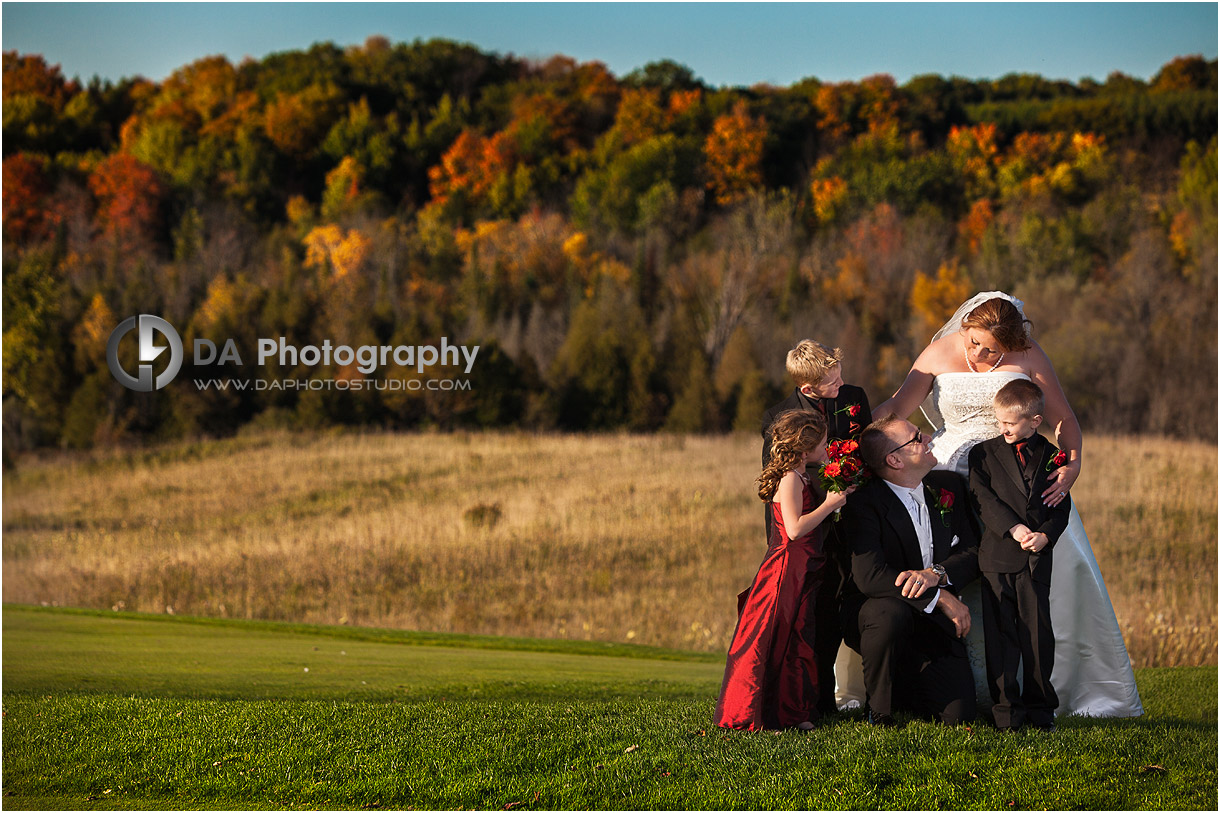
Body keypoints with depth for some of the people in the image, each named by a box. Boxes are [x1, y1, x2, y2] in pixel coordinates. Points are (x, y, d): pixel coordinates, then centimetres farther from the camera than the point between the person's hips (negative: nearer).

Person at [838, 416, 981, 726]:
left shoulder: (951, 486, 5)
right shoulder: (864, 503, -14)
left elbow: (975, 552, 4)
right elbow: (869, 576, -24)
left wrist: (936, 573, -18)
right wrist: (941, 598, -25)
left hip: (933, 625, 4)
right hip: (873, 614, -4)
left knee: (958, 714, -13)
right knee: (892, 614, -41)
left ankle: (905, 683, 22)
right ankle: (879, 712, -17)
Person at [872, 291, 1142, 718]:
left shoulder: (1028, 357, -2)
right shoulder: (939, 353, 1)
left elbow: (1064, 419, -1)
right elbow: (897, 407, 0)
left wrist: (1071, 465, -20)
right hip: (953, 471, 1)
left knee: (1064, 565, -14)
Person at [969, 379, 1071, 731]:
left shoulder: (1051, 457, 9)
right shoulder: (984, 453, 6)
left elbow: (1061, 506, 5)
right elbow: (984, 498, -4)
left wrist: (1045, 535, -13)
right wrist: (1014, 528, -17)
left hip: (1037, 557, 1)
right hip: (998, 556, -1)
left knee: (1038, 632, 3)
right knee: (1001, 633, -1)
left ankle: (1039, 707, 13)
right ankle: (1005, 709, 4)